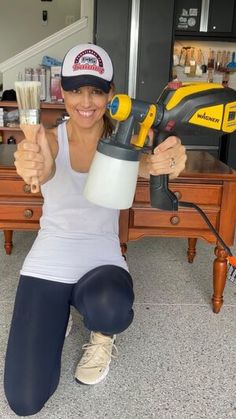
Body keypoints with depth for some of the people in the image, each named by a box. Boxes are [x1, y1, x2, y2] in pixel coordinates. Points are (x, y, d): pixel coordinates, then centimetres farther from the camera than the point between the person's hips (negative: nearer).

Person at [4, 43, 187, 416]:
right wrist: (35, 166, -55)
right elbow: (44, 170, -29)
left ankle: (102, 335, 2)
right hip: (48, 264, 1)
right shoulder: (50, 140, -6)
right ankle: (61, 311, 23)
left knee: (107, 308, -39)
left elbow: (147, 164, -27)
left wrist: (166, 161, -52)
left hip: (102, 260, 0)